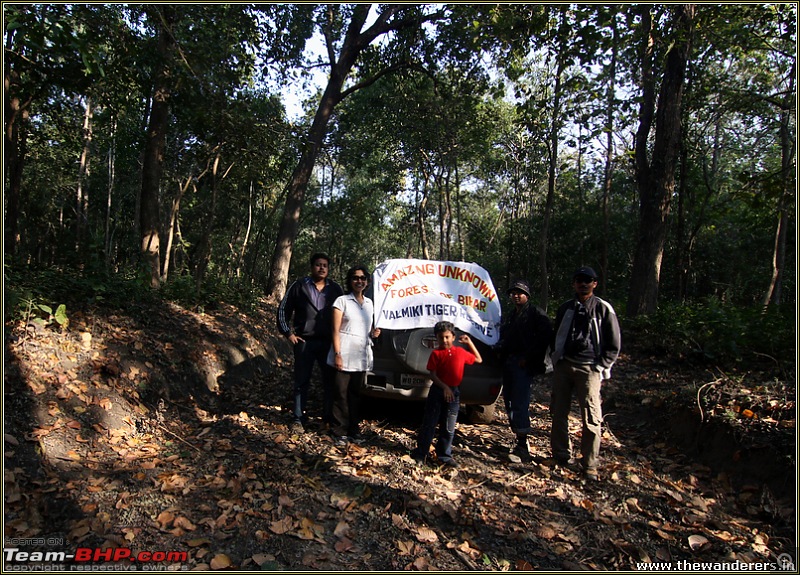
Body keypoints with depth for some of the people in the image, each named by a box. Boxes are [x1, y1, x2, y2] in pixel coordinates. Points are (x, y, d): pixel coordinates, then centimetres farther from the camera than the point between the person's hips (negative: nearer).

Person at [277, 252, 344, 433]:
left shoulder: (335, 289, 8)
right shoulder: (299, 286, 3)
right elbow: (283, 310, 7)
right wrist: (289, 333, 1)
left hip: (328, 342, 2)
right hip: (305, 342, -1)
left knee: (331, 381, 4)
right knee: (302, 382, 4)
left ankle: (330, 418, 16)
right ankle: (298, 419, 13)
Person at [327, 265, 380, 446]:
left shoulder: (369, 303, 13)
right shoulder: (342, 301, -3)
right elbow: (335, 330, -7)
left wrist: (374, 333, 3)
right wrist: (337, 354, -15)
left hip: (361, 357, 5)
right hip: (344, 356, -5)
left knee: (355, 395, 11)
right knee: (341, 395, 0)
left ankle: (352, 430, 21)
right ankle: (339, 432, 9)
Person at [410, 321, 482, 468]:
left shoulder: (461, 352, 6)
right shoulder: (436, 353, -3)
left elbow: (478, 359, 19)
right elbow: (433, 375, -8)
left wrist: (469, 342, 11)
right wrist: (444, 387, -20)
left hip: (453, 392, 3)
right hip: (437, 391, -2)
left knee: (449, 427, 9)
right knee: (429, 424, 3)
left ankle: (444, 455, 22)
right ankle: (421, 453, 13)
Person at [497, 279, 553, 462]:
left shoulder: (536, 314, -2)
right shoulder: (509, 316, 22)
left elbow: (545, 337, -12)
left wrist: (528, 357, -15)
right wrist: (501, 350, 8)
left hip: (524, 365, -8)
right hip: (508, 363, 8)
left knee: (519, 404, -13)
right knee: (509, 402, 9)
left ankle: (522, 447, -11)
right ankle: (520, 439, 20)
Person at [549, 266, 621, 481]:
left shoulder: (603, 309, -1)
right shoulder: (565, 308, 12)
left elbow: (614, 344, 2)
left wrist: (600, 368, -5)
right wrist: (556, 360, 11)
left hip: (589, 368, -4)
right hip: (563, 366, 5)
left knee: (591, 419, -6)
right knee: (559, 412, 9)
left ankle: (589, 464, 5)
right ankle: (562, 454, 23)